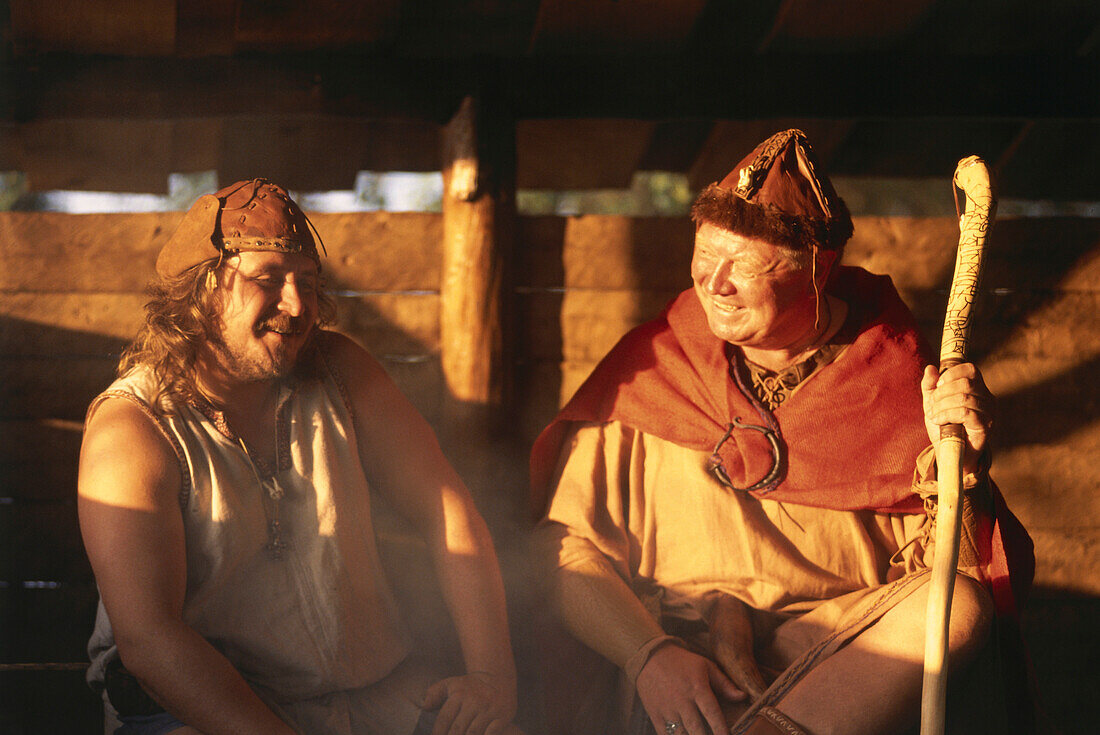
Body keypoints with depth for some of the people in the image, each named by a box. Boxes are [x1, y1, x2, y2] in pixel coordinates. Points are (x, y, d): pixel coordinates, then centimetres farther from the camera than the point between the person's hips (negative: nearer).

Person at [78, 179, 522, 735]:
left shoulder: (339, 372, 6)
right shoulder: (131, 425, -11)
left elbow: (448, 511, 5)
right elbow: (147, 636, -19)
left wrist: (492, 675, -8)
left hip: (381, 687, 4)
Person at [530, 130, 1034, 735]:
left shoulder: (892, 377, 4)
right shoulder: (650, 367, 5)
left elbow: (949, 574, 0)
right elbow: (562, 544, 0)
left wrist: (954, 463, -19)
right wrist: (648, 654, -16)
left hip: (853, 651, 3)